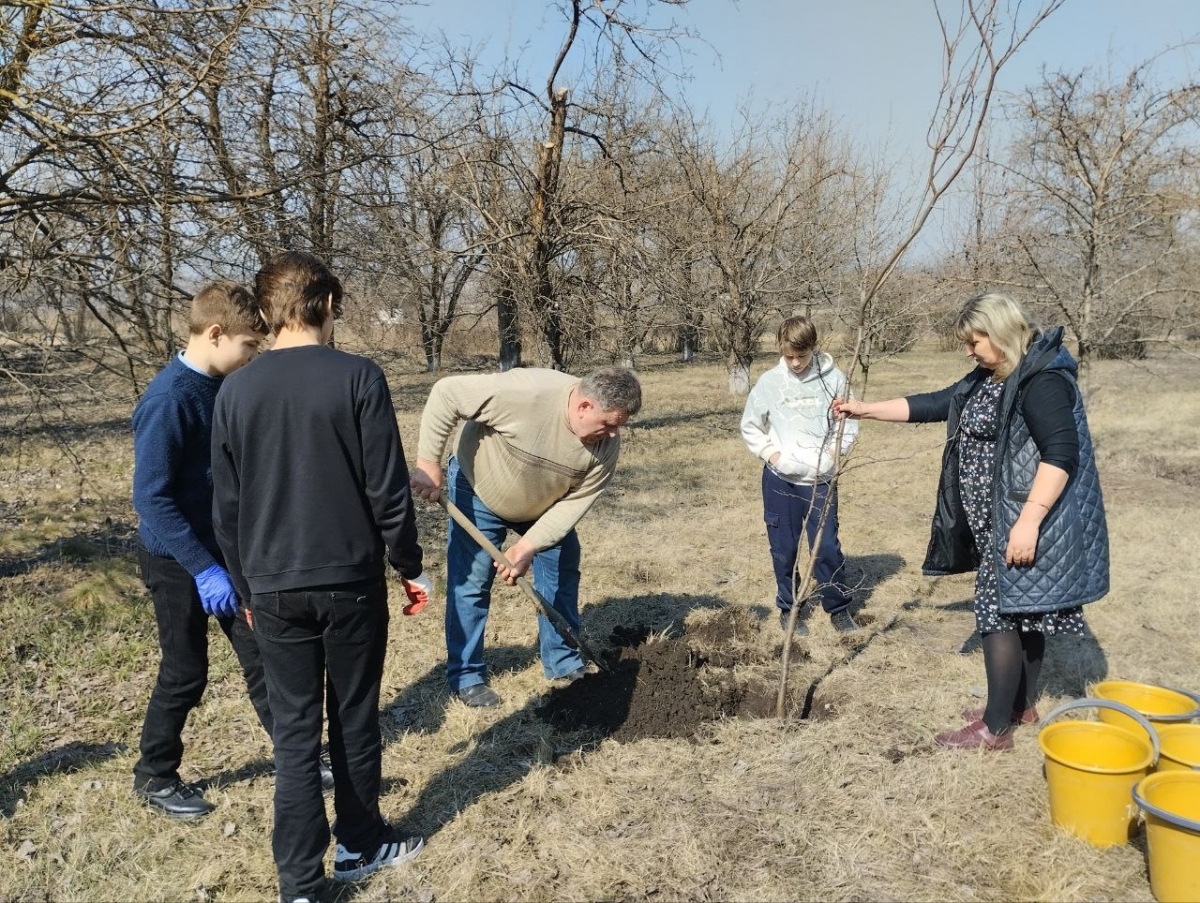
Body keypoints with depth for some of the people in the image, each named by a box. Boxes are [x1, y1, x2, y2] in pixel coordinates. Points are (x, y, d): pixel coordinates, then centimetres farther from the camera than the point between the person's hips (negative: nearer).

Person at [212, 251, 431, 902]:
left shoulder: (236, 391, 0)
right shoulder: (359, 378, -11)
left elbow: (226, 508, 5)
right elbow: (388, 490, -10)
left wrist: (248, 586, 17)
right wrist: (411, 567, 3)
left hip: (274, 589, 2)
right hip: (351, 581, -2)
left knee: (294, 732, 10)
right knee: (354, 720, 14)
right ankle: (359, 846, 32)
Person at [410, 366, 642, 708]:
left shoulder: (607, 444, -23)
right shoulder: (525, 392, -39)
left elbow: (575, 502, -20)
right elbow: (446, 393, -32)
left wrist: (528, 547, -29)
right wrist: (428, 463, -32)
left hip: (545, 505, 5)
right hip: (480, 488, -5)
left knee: (562, 573, 8)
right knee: (471, 582, -4)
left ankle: (563, 662, 25)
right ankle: (465, 676, 11)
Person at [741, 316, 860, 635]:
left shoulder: (834, 379, -6)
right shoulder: (769, 382, -4)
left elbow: (849, 423, 4)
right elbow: (750, 426, 7)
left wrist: (833, 452, -8)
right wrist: (769, 452, -5)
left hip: (820, 480, -1)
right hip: (779, 479, 1)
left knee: (827, 547, 1)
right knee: (784, 549, 10)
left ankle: (839, 608, 19)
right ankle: (789, 607, 26)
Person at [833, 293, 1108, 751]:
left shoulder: (1042, 379, -18)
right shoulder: (986, 380, 12)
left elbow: (1060, 452, -25)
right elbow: (930, 405, 16)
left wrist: (1028, 522, -29)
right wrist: (864, 409, 12)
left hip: (1026, 523, -10)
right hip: (998, 523, 10)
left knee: (999, 614, -4)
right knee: (1023, 611, 18)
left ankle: (995, 729, 6)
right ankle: (1022, 705, 32)